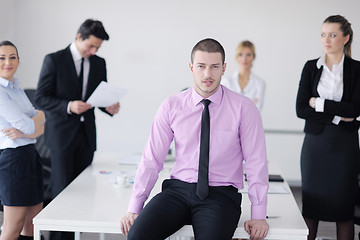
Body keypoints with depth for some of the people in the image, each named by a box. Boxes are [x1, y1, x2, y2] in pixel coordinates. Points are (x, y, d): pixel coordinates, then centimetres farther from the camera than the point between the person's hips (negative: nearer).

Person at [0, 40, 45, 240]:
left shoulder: (16, 88, 14)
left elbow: (40, 128, 9)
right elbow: (27, 126, -18)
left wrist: (23, 133, -12)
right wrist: (39, 115, 3)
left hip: (30, 156, 9)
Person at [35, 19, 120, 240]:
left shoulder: (99, 63, 9)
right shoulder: (54, 60, -5)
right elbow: (41, 98, -8)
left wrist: (109, 107, -8)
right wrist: (69, 106, -22)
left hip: (86, 134, 5)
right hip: (62, 133, -4)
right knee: (62, 189, -3)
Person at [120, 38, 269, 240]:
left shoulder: (243, 108, -1)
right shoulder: (172, 106, 3)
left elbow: (256, 162, -1)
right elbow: (152, 159, 3)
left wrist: (259, 216, -7)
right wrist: (134, 208, -3)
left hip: (221, 195, -1)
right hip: (178, 189, 2)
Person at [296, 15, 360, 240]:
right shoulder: (311, 67, 4)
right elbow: (301, 109, -3)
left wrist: (319, 103, -10)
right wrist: (337, 116, -10)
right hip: (316, 142, 1)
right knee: (311, 203, 4)